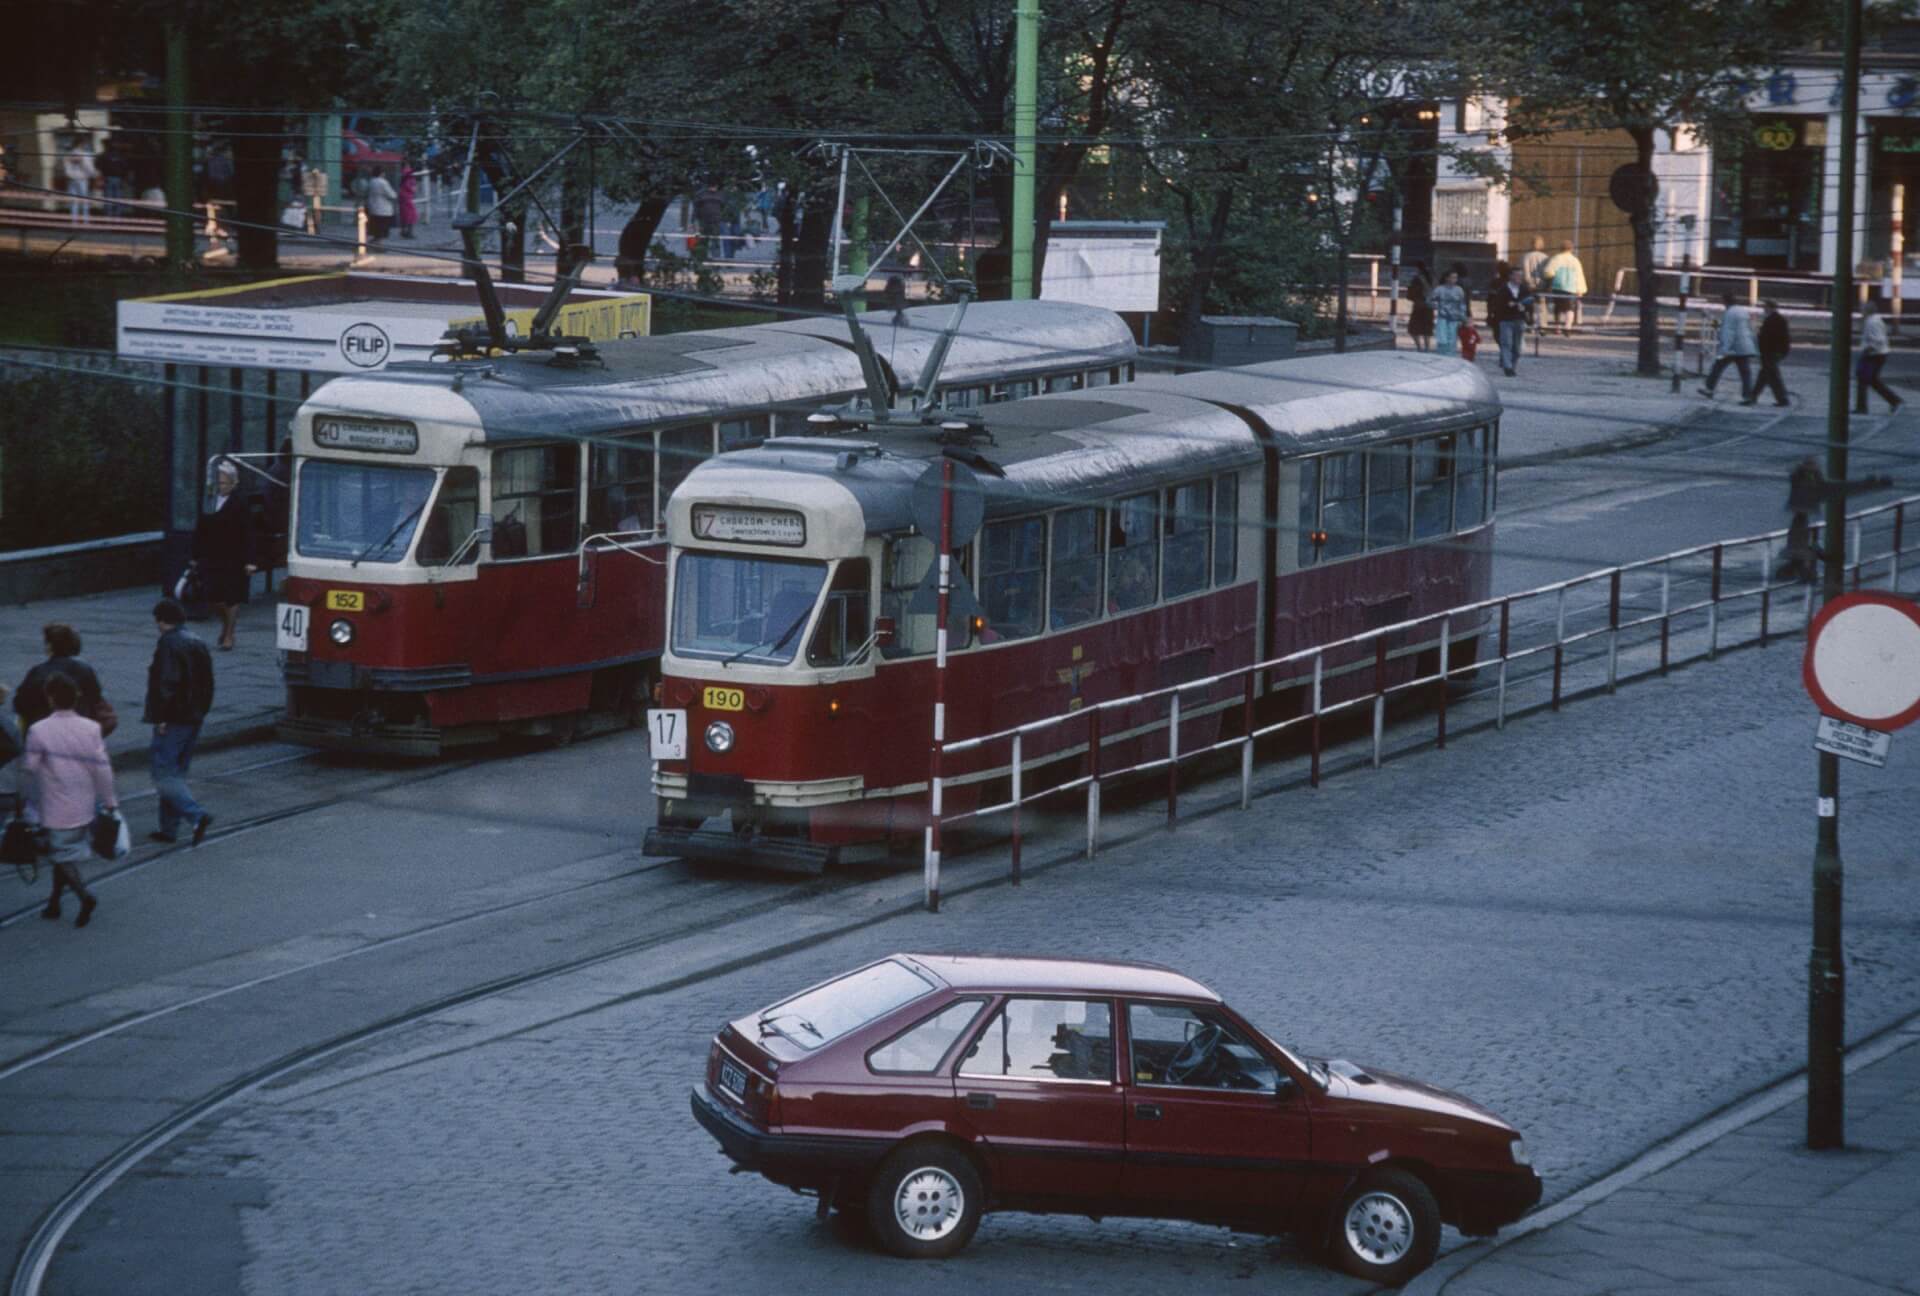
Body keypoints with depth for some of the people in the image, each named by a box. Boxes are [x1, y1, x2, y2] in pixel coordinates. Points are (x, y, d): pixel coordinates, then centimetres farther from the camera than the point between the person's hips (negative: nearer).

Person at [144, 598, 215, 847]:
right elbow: (208, 684, 18)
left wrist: (160, 717, -18)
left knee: (164, 774, -6)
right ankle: (169, 828, 18)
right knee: (176, 774, 16)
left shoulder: (168, 644, -15)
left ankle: (196, 815, -21)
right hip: (194, 719, 9)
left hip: (173, 722, -9)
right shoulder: (198, 645, 13)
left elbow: (165, 683, -22)